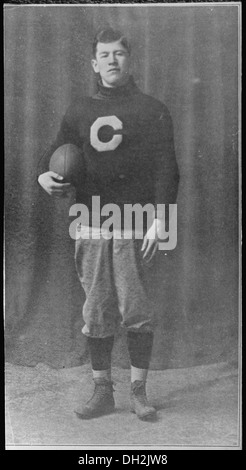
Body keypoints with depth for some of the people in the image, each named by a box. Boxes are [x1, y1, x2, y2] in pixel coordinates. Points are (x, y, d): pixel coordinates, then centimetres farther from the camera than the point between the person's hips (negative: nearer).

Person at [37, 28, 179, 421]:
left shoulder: (153, 111, 7)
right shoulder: (79, 112, 15)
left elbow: (166, 169, 1)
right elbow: (57, 153, 20)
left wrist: (159, 219, -11)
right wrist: (45, 176, -4)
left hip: (137, 227, -2)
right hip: (91, 225, 3)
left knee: (137, 311, -1)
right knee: (97, 314, 5)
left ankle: (138, 392, 13)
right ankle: (102, 392, 16)